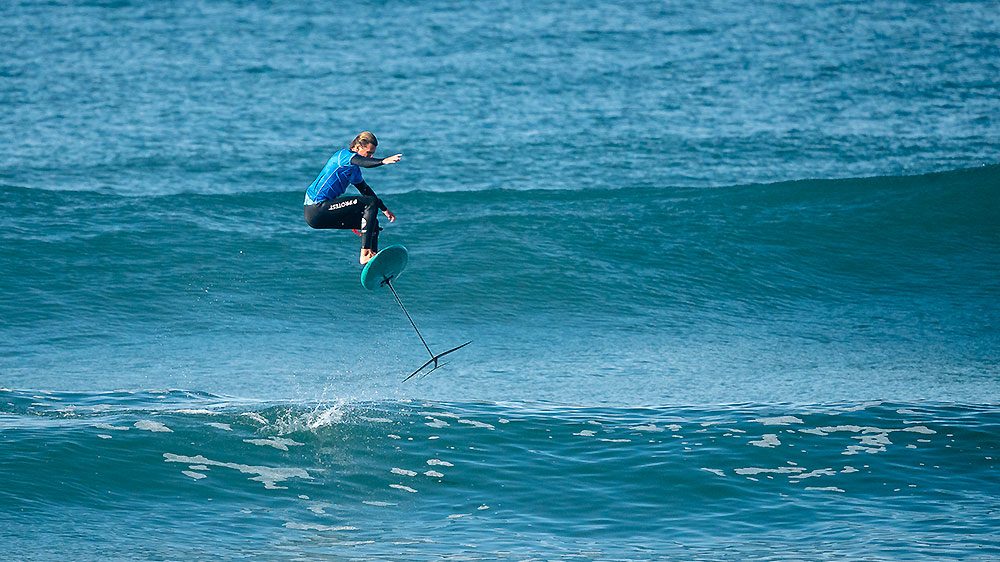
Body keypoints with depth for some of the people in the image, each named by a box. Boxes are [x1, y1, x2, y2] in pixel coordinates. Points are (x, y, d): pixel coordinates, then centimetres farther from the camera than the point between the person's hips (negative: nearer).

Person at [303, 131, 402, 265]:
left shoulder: (354, 169, 19)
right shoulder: (344, 154, -11)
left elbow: (365, 189, 32)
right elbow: (363, 162, -32)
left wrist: (384, 209, 37)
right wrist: (383, 161, -50)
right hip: (316, 210, -10)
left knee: (372, 223, 14)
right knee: (370, 202, -18)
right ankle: (365, 255, -25)